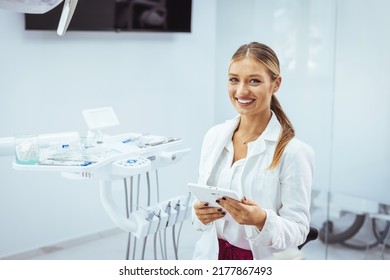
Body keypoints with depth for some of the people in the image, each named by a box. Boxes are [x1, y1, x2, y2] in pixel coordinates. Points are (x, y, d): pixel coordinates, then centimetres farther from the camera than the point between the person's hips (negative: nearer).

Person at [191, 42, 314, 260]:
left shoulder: (294, 151, -17)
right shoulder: (214, 136, -1)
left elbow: (298, 231, -15)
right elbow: (202, 198, 6)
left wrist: (262, 220, -31)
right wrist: (200, 212, -14)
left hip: (263, 261, -4)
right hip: (212, 255, 4)